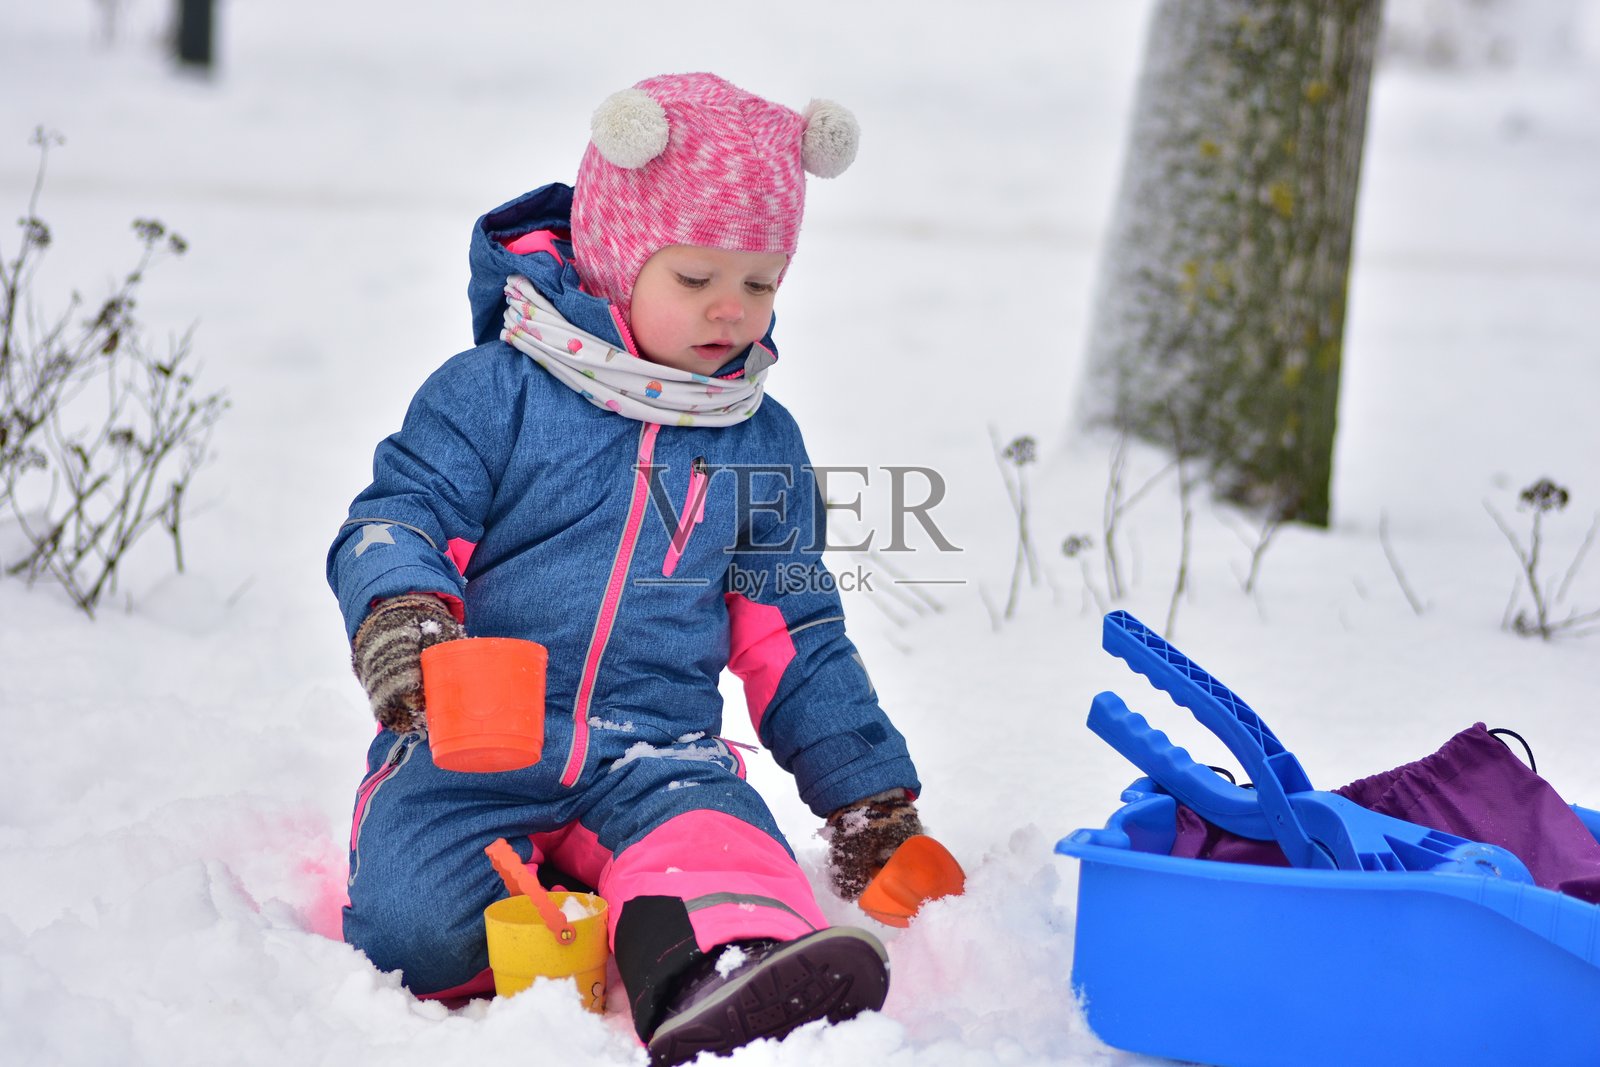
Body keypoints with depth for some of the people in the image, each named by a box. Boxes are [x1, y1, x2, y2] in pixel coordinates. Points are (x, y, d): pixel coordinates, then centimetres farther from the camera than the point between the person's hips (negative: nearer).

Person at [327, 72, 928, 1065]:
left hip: (658, 752, 2)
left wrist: (871, 795, 22)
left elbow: (795, 643, 24)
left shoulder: (765, 443, 16)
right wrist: (401, 618, -26)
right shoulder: (494, 393, 1)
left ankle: (721, 984, -62)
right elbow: (397, 519, -2)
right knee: (412, 924, -30)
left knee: (716, 841, -35)